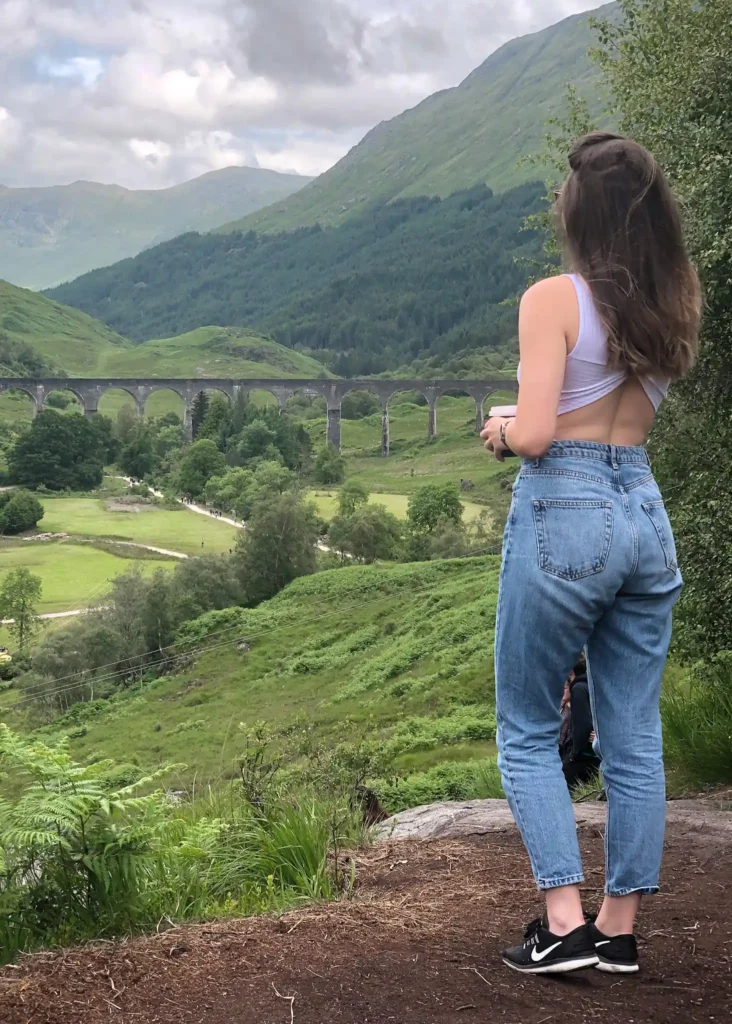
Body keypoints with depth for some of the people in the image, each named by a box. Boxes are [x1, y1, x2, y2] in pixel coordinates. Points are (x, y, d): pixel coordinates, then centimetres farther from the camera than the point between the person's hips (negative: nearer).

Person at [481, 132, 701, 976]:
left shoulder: (555, 299, -11)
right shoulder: (677, 301, 6)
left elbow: (535, 434, -17)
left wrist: (499, 431, 5)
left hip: (563, 514, -6)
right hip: (645, 514, 6)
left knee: (527, 730, 9)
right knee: (634, 737, 10)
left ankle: (564, 924, 3)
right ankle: (619, 929, 18)